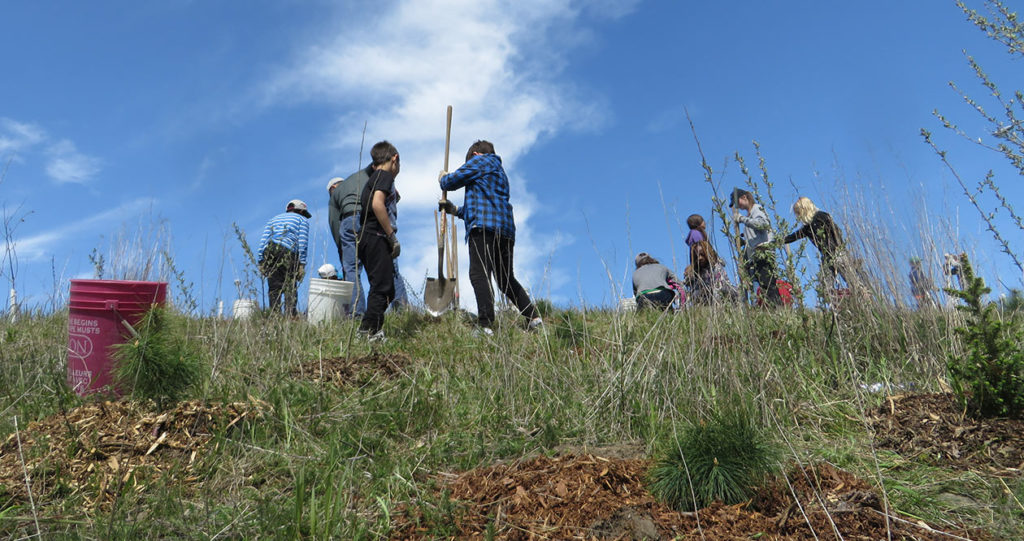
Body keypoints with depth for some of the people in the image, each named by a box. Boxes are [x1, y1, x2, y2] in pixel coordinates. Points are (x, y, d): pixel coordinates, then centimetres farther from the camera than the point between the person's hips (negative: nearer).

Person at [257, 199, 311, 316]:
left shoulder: (274, 219, 33)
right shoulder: (302, 220, 20)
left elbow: (263, 241, 19)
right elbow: (302, 242, 3)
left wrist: (261, 261, 14)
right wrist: (302, 264, -2)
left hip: (268, 252, 4)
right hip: (288, 251, -4)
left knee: (274, 287, 7)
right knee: (290, 286, -3)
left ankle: (274, 315, -1)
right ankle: (290, 314, -15)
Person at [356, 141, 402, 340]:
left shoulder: (372, 178, 25)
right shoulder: (385, 175, -3)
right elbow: (377, 204, -20)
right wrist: (393, 236, -17)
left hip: (365, 239, 10)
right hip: (375, 237, -10)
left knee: (386, 291, 11)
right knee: (382, 288, -11)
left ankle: (367, 331, 10)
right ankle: (369, 331, -13)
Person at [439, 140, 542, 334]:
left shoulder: (480, 160, 9)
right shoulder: (499, 171, 36)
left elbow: (452, 181, 4)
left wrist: (443, 178, 27)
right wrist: (455, 209, 38)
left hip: (484, 227, -9)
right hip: (506, 229, 9)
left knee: (479, 275, -14)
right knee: (506, 279, 15)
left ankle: (486, 325, -24)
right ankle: (534, 317, 10)